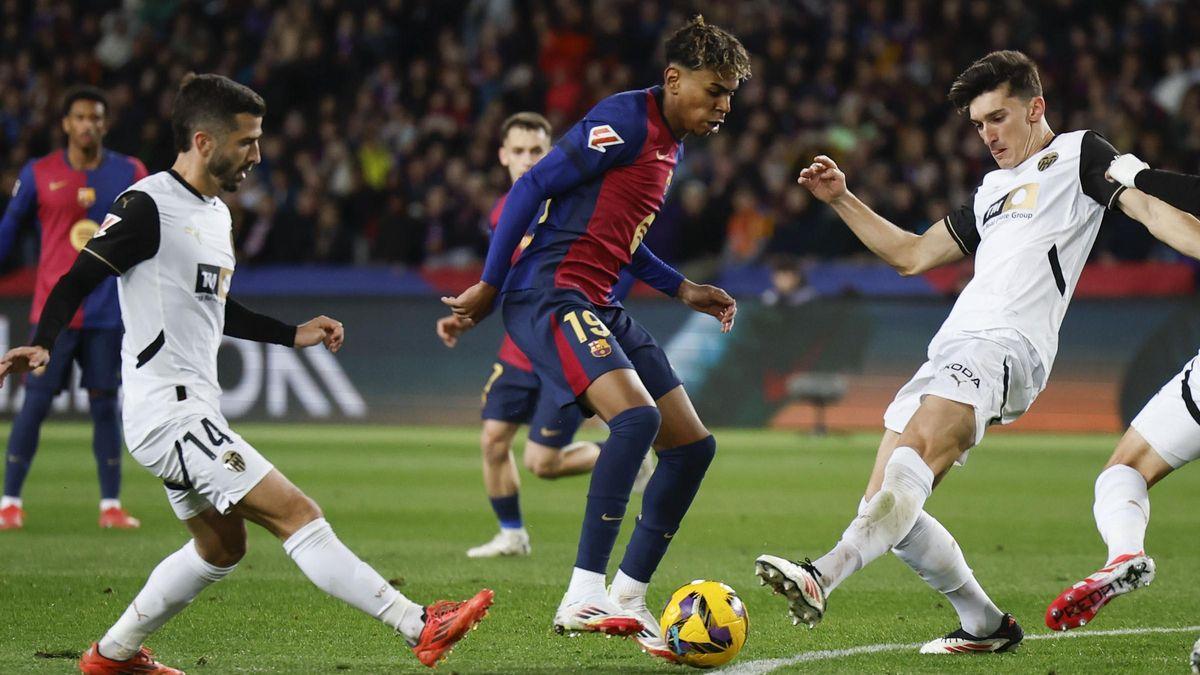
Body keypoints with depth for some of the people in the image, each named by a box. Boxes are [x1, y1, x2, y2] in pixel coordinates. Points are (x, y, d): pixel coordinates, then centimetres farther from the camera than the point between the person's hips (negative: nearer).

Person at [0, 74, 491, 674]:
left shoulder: (216, 214, 17)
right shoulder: (147, 207, -13)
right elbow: (77, 281, -16)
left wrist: (293, 334, 23)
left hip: (194, 408, 11)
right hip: (168, 409, -11)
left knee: (220, 547, 23)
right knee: (297, 514, -15)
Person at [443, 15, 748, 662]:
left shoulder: (670, 146, 18)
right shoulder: (624, 120, -12)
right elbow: (532, 188, -14)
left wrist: (682, 288, 20)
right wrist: (489, 286, -14)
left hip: (598, 305, 10)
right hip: (550, 292, -10)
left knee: (692, 445, 6)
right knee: (637, 415, -30)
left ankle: (626, 598, 12)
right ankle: (583, 596, -30)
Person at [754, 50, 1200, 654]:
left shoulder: (1077, 154, 10)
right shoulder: (994, 190, 32)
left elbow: (1150, 207, -4)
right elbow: (911, 254, 37)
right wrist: (841, 201, 29)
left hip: (1004, 347, -9)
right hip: (949, 352, 9)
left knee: (910, 464, -30)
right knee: (887, 507, 0)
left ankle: (821, 578, -49)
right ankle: (985, 626, 9)